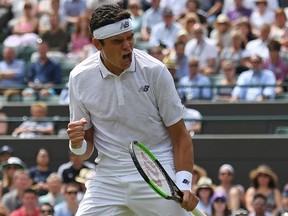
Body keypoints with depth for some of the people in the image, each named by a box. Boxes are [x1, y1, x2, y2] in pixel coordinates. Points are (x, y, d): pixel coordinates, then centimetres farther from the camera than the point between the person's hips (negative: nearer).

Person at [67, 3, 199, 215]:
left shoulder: (154, 70, -7)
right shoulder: (80, 78, -1)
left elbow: (180, 136, -3)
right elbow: (86, 148, 9)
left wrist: (184, 185, -15)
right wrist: (78, 144, -15)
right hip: (109, 178, 2)